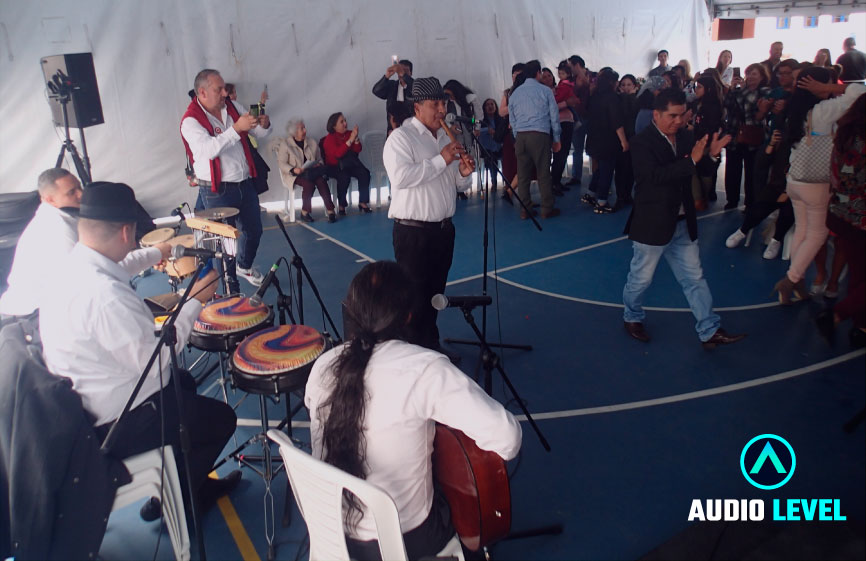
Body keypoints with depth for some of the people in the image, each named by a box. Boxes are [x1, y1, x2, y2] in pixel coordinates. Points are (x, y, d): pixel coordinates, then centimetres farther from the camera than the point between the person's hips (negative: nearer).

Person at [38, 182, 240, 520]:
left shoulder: (68, 265, -5)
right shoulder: (105, 296, -35)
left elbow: (114, 270, 18)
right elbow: (155, 359, -29)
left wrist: (155, 255, 34)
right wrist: (195, 301, -21)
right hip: (113, 426, -9)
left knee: (182, 382, 28)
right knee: (219, 418, 8)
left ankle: (190, 483, 37)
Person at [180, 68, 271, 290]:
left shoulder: (233, 107, 4)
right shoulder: (191, 121, -15)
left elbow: (259, 133, 8)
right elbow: (209, 149, -31)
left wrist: (264, 124, -16)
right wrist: (237, 128, -38)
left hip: (245, 183, 6)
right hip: (217, 191, -6)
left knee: (254, 230, 20)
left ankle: (245, 266, 47)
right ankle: (231, 286, 19)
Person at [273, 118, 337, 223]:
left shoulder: (312, 142, 15)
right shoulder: (285, 144, 0)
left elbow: (319, 159, 17)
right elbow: (282, 163, -6)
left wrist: (319, 165, -8)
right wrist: (293, 170, -24)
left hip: (311, 172, 4)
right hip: (294, 175, -4)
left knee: (321, 181, -30)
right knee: (309, 184, -35)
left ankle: (330, 211, -31)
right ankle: (305, 212, -19)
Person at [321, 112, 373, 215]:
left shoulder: (349, 134, 5)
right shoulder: (329, 139, -8)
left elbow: (358, 150, 1)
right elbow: (338, 153, -25)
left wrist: (356, 138, -17)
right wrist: (350, 140, -26)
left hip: (349, 165, 5)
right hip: (334, 167, -5)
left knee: (365, 173, -21)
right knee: (344, 177, -35)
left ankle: (363, 202, -14)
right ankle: (342, 206, -21)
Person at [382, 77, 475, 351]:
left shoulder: (447, 138, 15)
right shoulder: (401, 137, -8)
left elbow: (460, 184, 19)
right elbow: (400, 177, -25)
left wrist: (464, 172, -5)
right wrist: (441, 160, -22)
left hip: (444, 228, 7)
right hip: (413, 232, -7)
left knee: (435, 293, 16)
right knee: (415, 296, -1)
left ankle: (431, 346, 30)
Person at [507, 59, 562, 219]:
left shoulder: (515, 93, 14)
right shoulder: (545, 91, 4)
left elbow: (512, 119, 15)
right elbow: (554, 116, 5)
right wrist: (556, 139, 12)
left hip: (520, 136, 4)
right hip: (540, 135, -3)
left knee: (523, 175, 6)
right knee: (544, 173, 2)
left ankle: (525, 210, 11)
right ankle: (546, 209, 6)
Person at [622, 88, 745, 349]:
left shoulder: (685, 137, 5)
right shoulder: (642, 142, -15)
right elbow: (657, 175, -28)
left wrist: (712, 154, -8)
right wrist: (692, 160, -30)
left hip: (683, 223, 6)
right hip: (652, 224, -6)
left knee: (695, 278, 11)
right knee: (642, 278, 11)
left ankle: (710, 331, 18)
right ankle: (632, 317, 35)